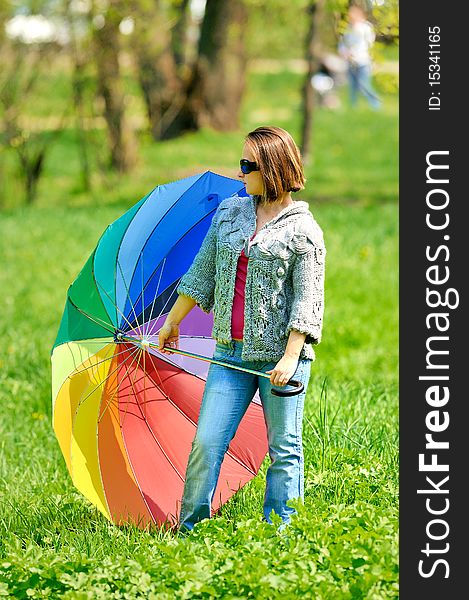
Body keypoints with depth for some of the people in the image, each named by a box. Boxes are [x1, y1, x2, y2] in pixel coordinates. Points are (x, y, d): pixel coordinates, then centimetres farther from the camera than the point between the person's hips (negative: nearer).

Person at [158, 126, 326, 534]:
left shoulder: (303, 231, -5)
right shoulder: (229, 213, 11)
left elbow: (307, 301, -9)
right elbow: (202, 272, 19)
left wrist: (290, 358, -17)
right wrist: (174, 321, 21)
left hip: (281, 355, -4)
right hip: (231, 353, 5)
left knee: (285, 450, 2)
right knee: (206, 443, -1)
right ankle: (190, 528, 8)